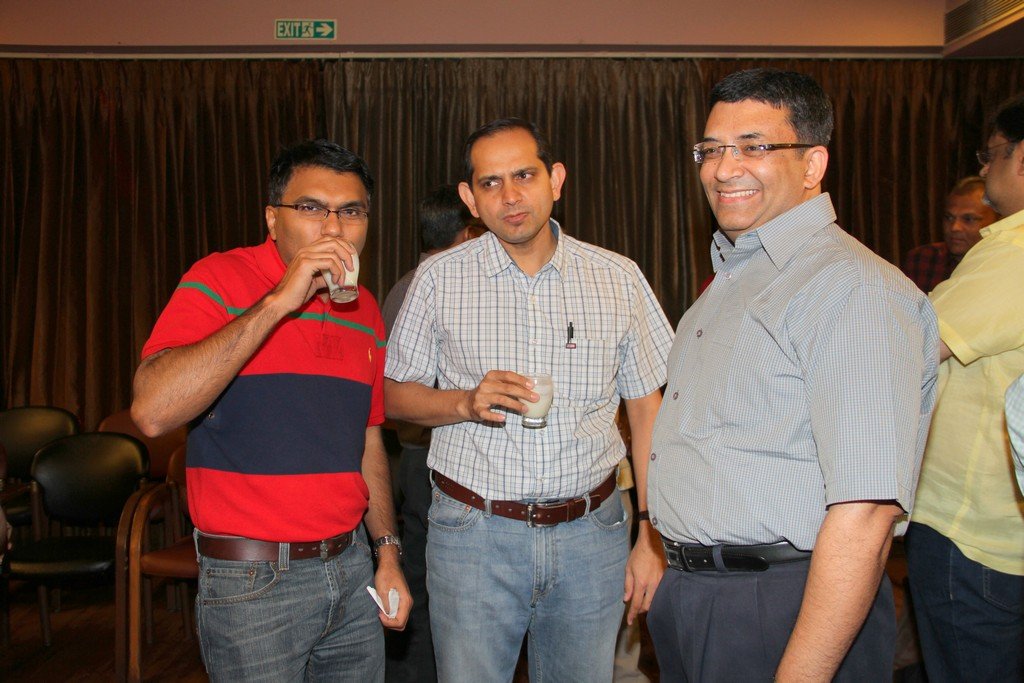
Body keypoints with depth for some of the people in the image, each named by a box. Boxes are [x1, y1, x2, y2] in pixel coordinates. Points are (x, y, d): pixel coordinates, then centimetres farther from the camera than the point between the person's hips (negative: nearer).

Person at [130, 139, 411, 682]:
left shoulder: (364, 311, 9)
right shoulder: (219, 281, -10)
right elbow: (152, 412, -26)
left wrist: (388, 553, 11)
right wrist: (277, 303, -27)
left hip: (351, 567, 6)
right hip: (253, 581, -5)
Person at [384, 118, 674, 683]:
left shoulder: (619, 278, 2)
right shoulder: (439, 279, 0)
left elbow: (647, 409, 5)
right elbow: (394, 396, 5)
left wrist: (654, 538, 0)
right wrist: (466, 402, -16)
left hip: (591, 534, 1)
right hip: (473, 533, -1)